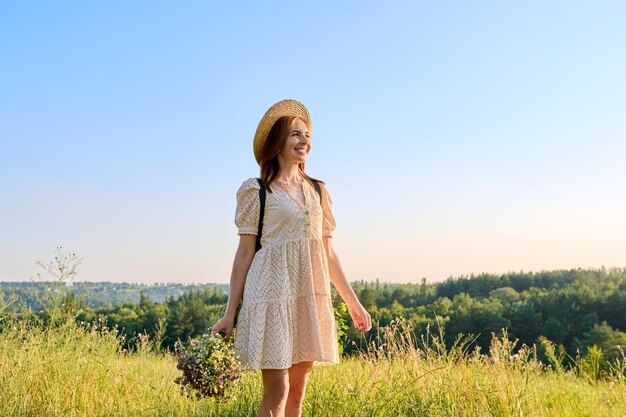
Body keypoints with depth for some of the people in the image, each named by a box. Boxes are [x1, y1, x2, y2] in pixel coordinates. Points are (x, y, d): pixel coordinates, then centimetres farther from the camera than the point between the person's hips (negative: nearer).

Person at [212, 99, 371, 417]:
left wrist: (352, 302, 17)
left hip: (310, 297, 5)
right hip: (273, 294, -5)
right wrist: (230, 313, -3)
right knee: (276, 391, -6)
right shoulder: (255, 190, 1)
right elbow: (245, 252, 0)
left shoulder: (317, 191, 14)